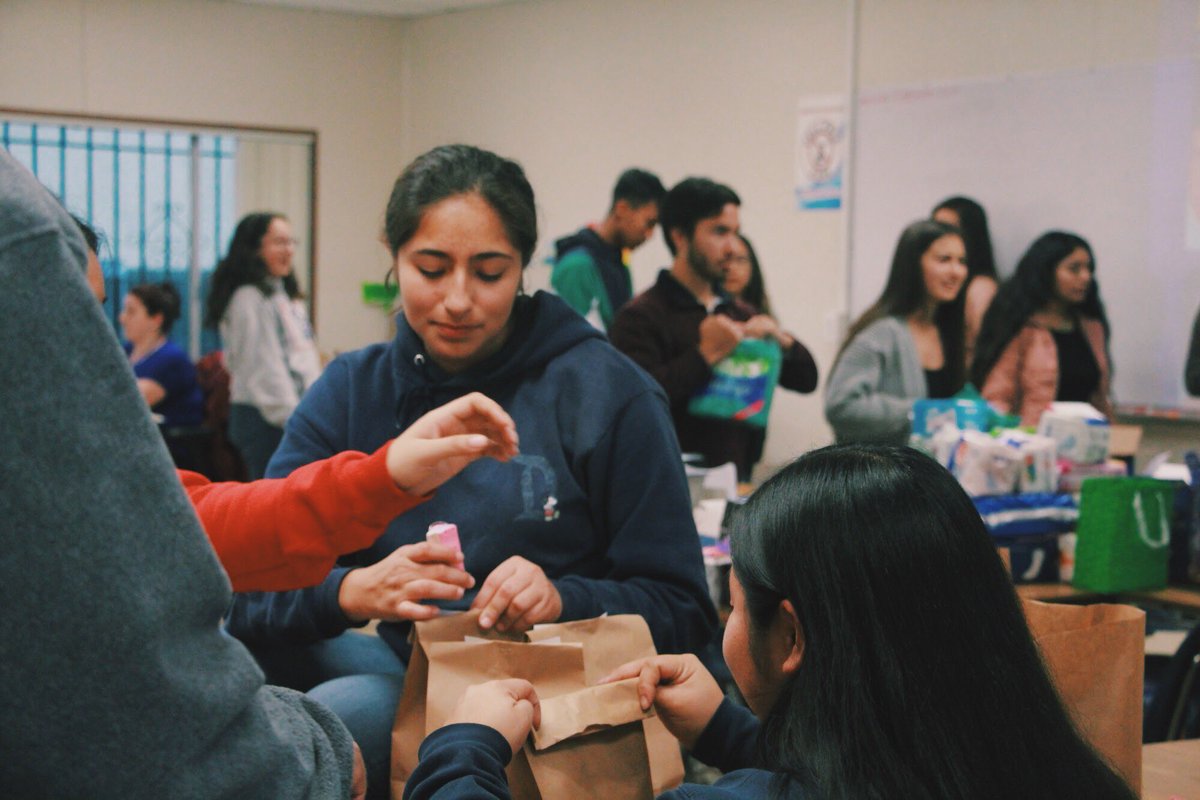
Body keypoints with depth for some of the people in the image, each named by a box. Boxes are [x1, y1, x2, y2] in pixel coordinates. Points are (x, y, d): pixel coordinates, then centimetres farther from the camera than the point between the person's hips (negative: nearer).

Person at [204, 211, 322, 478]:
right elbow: (262, 368, -14)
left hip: (293, 414, 9)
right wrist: (294, 421, -15)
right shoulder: (249, 298, -10)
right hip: (265, 420, -9)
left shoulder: (284, 295, 19)